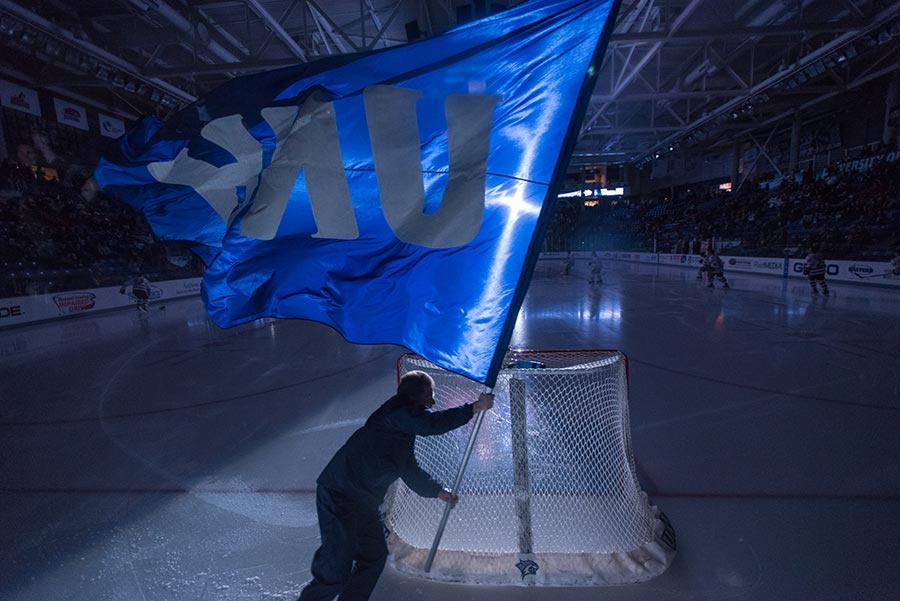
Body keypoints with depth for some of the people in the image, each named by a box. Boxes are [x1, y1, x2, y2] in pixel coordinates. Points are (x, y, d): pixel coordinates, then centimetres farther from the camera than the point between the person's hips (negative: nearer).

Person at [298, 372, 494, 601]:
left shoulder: (404, 426, 14)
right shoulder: (397, 411, -16)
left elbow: (409, 469, 23)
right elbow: (433, 423, -32)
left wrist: (439, 491, 25)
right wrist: (476, 407, -25)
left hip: (363, 500, 10)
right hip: (339, 496, -10)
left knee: (374, 556, 17)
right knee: (336, 572, -2)